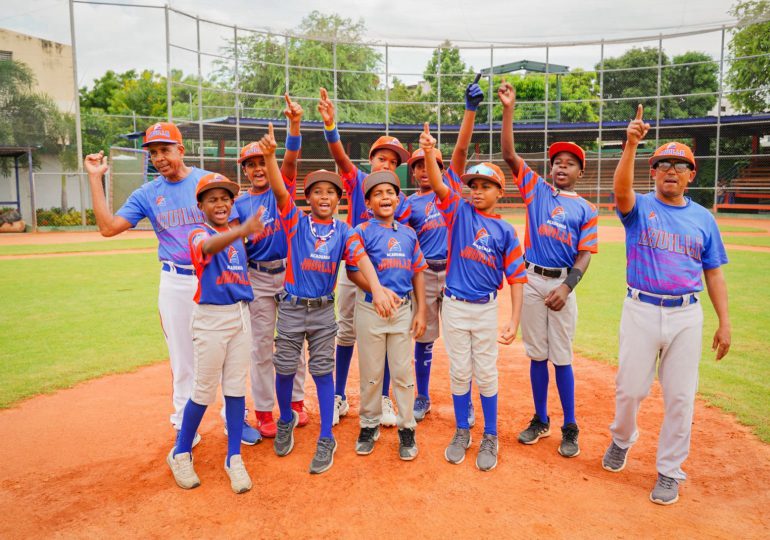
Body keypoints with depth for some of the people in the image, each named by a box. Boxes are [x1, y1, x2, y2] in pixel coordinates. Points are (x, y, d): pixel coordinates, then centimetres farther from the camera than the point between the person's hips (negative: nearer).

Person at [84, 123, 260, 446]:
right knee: (182, 356, 10)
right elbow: (108, 227, -1)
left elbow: (234, 227, 0)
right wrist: (95, 178, -2)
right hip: (175, 283, 2)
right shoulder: (147, 194, 5)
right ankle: (184, 423, 26)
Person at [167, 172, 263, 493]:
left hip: (240, 316, 5)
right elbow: (210, 245, -37)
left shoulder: (235, 235, 10)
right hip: (210, 319, -5)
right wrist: (242, 231, -55)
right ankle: (180, 454, 25)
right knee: (204, 391, 3)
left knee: (236, 388, 8)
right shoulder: (198, 234, -9)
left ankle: (234, 458, 19)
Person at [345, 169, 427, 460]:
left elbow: (417, 273, 11)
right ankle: (369, 425, 26)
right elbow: (353, 270, -11)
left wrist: (420, 311, 5)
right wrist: (379, 291, -23)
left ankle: (407, 428, 20)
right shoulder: (361, 232, -3)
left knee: (404, 371, 6)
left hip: (403, 309, 3)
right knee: (371, 371, 8)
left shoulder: (408, 234, 9)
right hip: (370, 309, -2)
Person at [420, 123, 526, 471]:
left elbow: (516, 278, -2)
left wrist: (514, 321, -9)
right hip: (454, 306, 1)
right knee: (459, 373, 11)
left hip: (486, 309, 0)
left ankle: (490, 436, 25)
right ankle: (462, 432, 28)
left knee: (486, 374, 8)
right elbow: (438, 185, -17)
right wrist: (429, 152, -36)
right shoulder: (459, 211, 1)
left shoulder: (505, 231, -1)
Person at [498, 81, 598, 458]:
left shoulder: (586, 209, 5)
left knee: (562, 358, 3)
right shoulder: (537, 190, 8)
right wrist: (508, 110, -9)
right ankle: (540, 420, 24)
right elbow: (509, 154, -1)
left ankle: (570, 428, 16)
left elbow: (584, 255, 0)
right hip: (532, 281, 1)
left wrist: (567, 286, -16)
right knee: (537, 355, 10)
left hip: (562, 284, -1)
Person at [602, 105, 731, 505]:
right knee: (630, 389, 5)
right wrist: (631, 145, -34)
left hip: (686, 314, 2)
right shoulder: (639, 208, 3)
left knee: (680, 397, 6)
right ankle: (622, 439, 36)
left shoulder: (703, 218, 9)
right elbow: (621, 190, -22)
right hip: (641, 310, -2)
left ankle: (669, 471, 22)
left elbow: (713, 273, 10)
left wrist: (725, 322, 4)